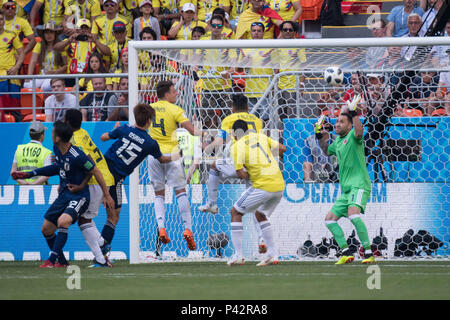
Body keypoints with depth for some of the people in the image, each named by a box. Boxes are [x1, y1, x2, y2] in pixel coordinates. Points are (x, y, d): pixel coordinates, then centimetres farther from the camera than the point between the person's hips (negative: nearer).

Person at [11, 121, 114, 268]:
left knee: (63, 221, -33)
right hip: (63, 195, 9)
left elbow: (96, 172, -16)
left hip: (79, 196, -9)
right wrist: (29, 174, 20)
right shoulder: (56, 149, -2)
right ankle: (62, 262, 25)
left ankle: (52, 260, -28)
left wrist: (107, 195, -12)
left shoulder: (77, 156, -26)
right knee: (46, 229, 8)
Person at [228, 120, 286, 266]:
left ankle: (238, 255, 5)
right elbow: (282, 148, 16)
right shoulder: (260, 136, 12)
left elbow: (241, 174, -9)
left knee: (235, 212, 11)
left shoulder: (237, 146, -3)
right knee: (260, 214, 28)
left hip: (262, 187, -6)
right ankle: (273, 254, 18)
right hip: (280, 186, 6)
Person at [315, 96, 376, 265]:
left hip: (359, 185, -10)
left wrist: (353, 113, -31)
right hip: (346, 189, 10)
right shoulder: (338, 140, 19)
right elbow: (327, 151, 39)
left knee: (353, 213, -32)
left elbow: (359, 132, -31)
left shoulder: (352, 135, -5)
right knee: (329, 219, 8)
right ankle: (346, 253, 7)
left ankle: (369, 253, -32)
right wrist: (320, 136, 27)